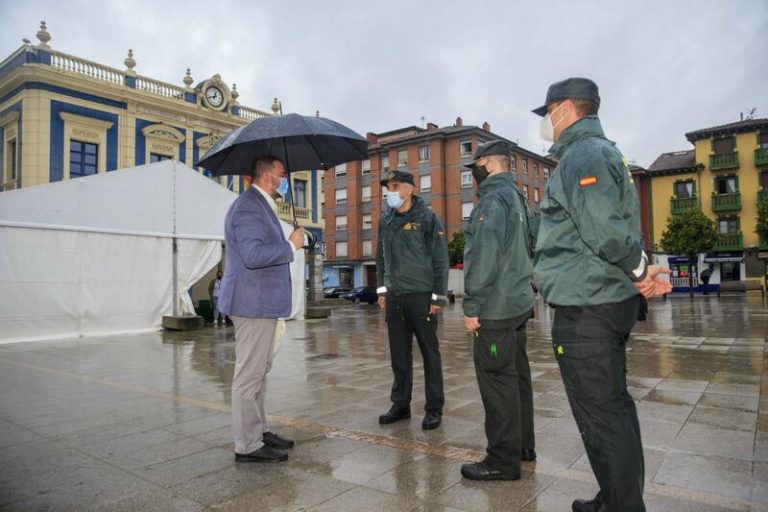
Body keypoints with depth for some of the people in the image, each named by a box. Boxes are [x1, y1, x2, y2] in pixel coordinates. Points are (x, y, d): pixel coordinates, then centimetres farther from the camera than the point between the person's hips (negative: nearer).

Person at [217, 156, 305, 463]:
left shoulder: (261, 205, 18)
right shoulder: (249, 206, -16)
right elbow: (253, 255, -27)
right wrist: (291, 246, -16)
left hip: (262, 303, 11)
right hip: (253, 303, -11)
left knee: (258, 372, 18)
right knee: (249, 375, -3)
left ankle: (259, 431, 30)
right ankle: (248, 445, 7)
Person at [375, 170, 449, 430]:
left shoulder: (427, 218, -6)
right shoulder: (385, 220, 10)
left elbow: (440, 259, -7)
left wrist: (438, 297, -11)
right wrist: (382, 289, 13)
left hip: (421, 295, -5)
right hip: (394, 296, 5)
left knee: (429, 352, 3)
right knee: (399, 353, 12)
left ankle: (434, 408, 14)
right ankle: (400, 404, 24)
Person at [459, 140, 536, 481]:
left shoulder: (494, 199, -13)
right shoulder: (515, 197, 17)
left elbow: (484, 257, -22)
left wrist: (472, 306, -18)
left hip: (496, 308, -10)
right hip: (517, 303, 10)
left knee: (497, 381, -4)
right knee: (516, 375, 16)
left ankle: (503, 460, 5)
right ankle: (522, 445, 28)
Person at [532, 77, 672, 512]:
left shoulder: (583, 154, -13)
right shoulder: (602, 151, 19)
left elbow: (605, 231, -23)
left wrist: (640, 268, -8)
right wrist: (640, 269, 6)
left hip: (585, 309, -10)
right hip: (609, 301, 11)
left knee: (601, 415, 0)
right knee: (614, 407, 18)